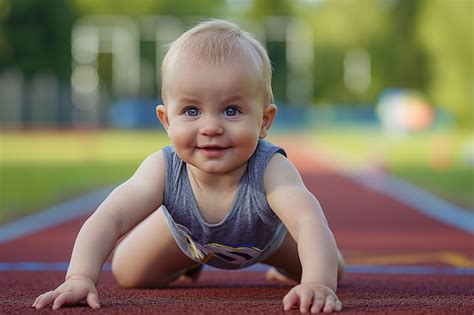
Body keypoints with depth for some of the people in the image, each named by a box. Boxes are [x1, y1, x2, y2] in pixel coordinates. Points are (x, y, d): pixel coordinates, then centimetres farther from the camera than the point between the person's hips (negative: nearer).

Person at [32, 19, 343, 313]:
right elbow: (109, 218, -48)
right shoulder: (164, 170, -43)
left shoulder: (270, 170, -49)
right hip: (187, 236, 1)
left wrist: (318, 283, -84)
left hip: (264, 237, -1)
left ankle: (277, 263, 44)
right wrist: (80, 277, -66)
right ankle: (191, 261, 40)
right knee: (129, 275, 8)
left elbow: (309, 220, -65)